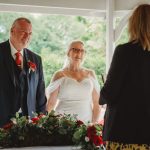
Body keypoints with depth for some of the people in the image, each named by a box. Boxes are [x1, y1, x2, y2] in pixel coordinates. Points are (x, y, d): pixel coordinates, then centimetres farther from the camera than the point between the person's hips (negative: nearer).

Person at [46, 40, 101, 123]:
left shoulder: (90, 74, 9)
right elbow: (51, 103, 2)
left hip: (86, 123, 2)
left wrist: (94, 124, 1)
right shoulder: (60, 75, 2)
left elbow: (96, 103, 9)